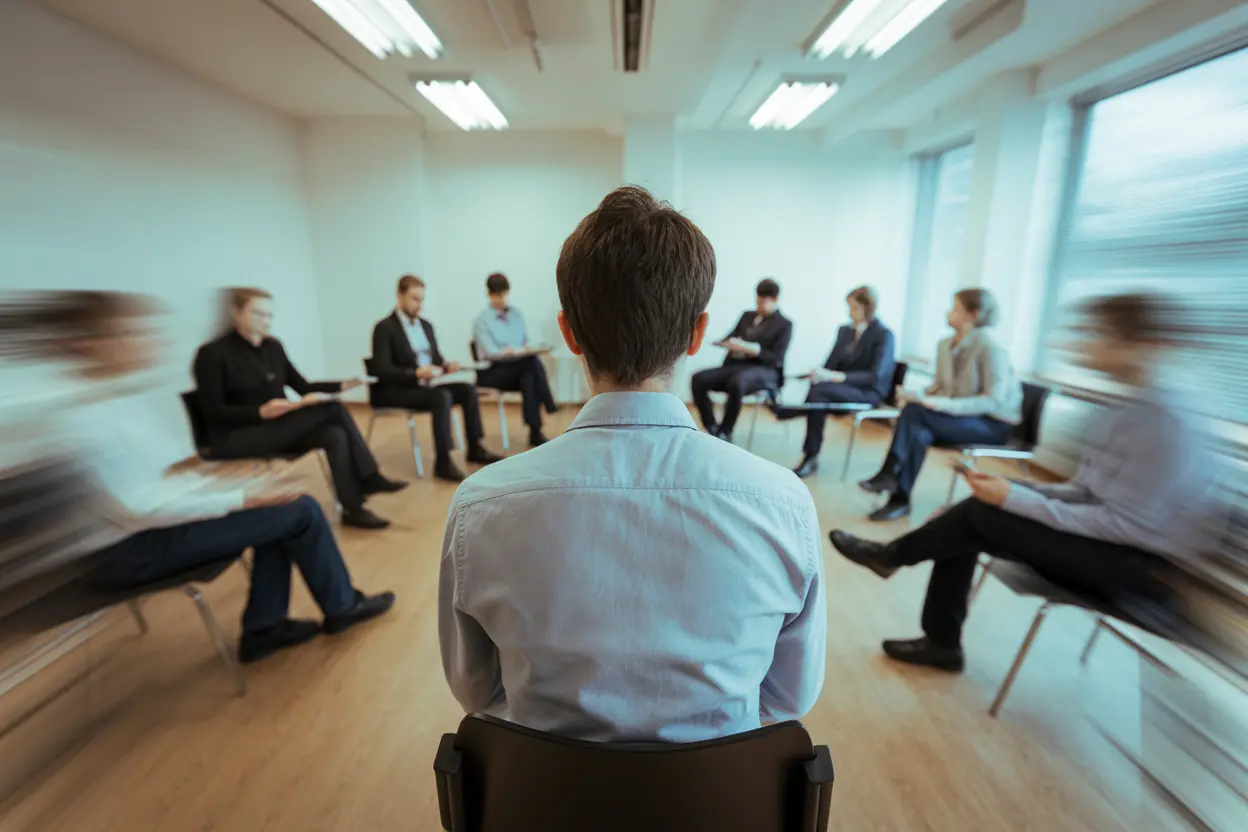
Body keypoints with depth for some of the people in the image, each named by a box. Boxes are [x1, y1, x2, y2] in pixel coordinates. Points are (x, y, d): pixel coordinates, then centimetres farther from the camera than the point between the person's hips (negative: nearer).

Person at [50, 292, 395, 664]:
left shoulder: (121, 398, 6)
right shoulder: (83, 417, -23)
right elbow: (140, 507, -25)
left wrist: (239, 488, 3)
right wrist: (241, 499, -19)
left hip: (157, 519, 10)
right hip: (137, 547, -10)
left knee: (282, 507, 12)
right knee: (301, 510, -11)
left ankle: (263, 627, 14)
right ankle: (342, 606, 12)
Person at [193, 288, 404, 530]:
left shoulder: (273, 346, 10)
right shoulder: (212, 353, -8)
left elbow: (303, 387, 10)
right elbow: (214, 412, -11)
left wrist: (342, 385, -6)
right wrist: (261, 412, -27)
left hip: (279, 428, 6)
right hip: (236, 439, -6)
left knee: (336, 435, -26)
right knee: (330, 409, -25)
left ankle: (353, 509, -22)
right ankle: (368, 478, -18)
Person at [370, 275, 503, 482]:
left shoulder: (426, 325, 14)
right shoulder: (384, 328, -9)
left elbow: (436, 358, 16)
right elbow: (382, 370, -18)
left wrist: (446, 365, -8)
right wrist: (417, 373, -30)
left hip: (427, 384, 7)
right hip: (395, 390, -7)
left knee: (468, 389, -14)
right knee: (442, 396, -33)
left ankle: (475, 448, -6)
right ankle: (443, 462, -28)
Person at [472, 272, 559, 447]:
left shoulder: (516, 314, 14)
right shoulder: (481, 321, -2)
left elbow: (527, 341, 14)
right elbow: (490, 352, -13)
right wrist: (515, 351, -32)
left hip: (520, 365, 4)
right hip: (492, 371, -4)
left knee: (529, 378, -34)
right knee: (533, 362, -32)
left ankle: (535, 432, -35)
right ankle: (549, 406, -27)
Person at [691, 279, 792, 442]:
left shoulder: (784, 324, 7)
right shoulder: (747, 316, 22)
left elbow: (777, 359, -4)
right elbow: (731, 337, 16)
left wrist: (749, 349, -18)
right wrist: (731, 344, -10)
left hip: (764, 370, -5)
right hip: (735, 365, 5)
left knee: (737, 382, -40)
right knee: (699, 379, -21)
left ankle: (725, 432, -24)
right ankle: (712, 429, -16)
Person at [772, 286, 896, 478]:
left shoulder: (884, 335, -7)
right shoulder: (845, 331, 13)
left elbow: (876, 376, -17)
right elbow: (831, 364, 8)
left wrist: (837, 376, -28)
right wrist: (821, 373, -17)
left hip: (868, 392, -6)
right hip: (840, 389, 6)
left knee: (820, 391, -34)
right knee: (818, 395, -31)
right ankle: (810, 458, -30)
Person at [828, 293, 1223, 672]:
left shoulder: (1164, 424, -22)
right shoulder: (1126, 411, 6)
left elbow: (1122, 524, -24)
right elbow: (1084, 492, 9)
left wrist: (1014, 498, -24)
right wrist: (1011, 489, -5)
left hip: (1143, 565, -8)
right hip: (1109, 538, 8)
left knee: (982, 514, -20)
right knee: (975, 515, -6)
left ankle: (892, 555, 6)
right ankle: (942, 642, 4)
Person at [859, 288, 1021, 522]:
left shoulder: (990, 349, -17)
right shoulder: (945, 345, 5)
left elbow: (994, 400, -23)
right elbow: (940, 386, 13)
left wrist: (944, 405, -33)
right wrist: (918, 395, -10)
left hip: (994, 423, -6)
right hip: (960, 416, 6)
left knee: (916, 411, -31)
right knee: (917, 432, -29)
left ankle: (888, 474, -26)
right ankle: (900, 499, -28)